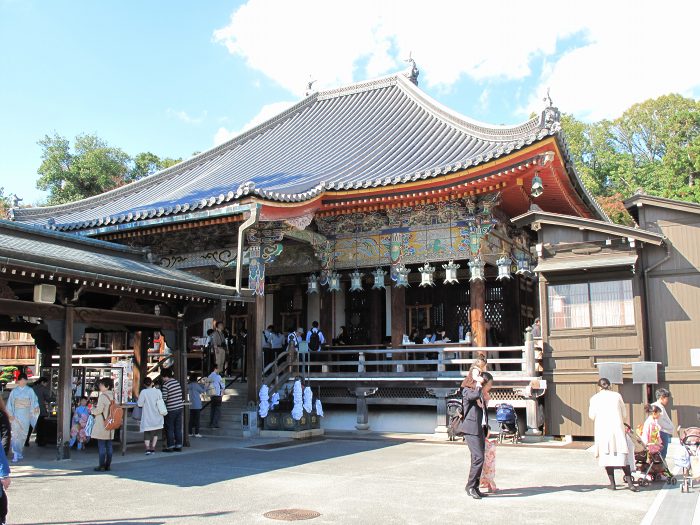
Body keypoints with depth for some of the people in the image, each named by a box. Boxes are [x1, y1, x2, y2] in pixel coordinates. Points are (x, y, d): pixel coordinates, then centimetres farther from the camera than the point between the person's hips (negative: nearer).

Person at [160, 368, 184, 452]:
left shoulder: (165, 385, -14)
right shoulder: (177, 382, 6)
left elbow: (164, 398, -16)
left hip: (171, 410, -6)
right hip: (179, 407, 6)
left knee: (169, 429, 5)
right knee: (178, 428, 11)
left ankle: (170, 446, 8)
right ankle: (178, 446, 14)